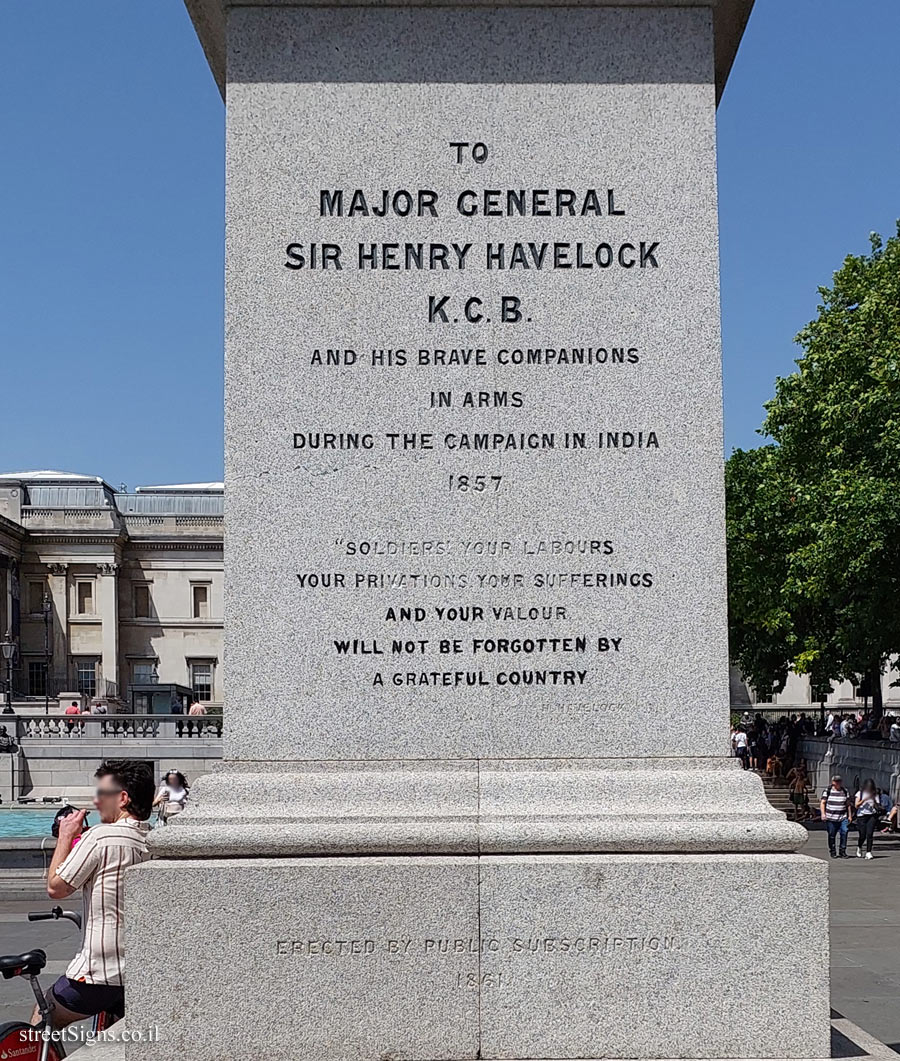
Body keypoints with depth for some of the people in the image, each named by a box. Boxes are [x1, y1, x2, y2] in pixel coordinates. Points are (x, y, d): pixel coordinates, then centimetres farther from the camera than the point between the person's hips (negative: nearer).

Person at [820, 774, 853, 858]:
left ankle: (843, 851, -5)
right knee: (831, 835, 3)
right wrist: (823, 813, -11)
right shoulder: (827, 791, 4)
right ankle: (832, 851, 18)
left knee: (844, 832, -14)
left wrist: (850, 815, 13)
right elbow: (822, 803, 2)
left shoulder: (845, 791, 12)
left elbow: (848, 804, 17)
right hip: (831, 818, -1)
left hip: (843, 818, 1)